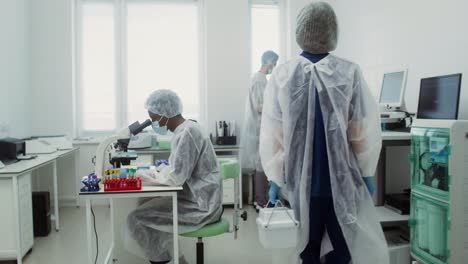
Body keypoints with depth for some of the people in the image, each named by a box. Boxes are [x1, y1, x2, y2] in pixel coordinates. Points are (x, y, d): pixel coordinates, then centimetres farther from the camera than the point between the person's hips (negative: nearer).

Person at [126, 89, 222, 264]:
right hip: (197, 198, 10)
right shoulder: (185, 129, 10)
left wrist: (145, 176, -10)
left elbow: (175, 177, -24)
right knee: (147, 205, 14)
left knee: (136, 219, -11)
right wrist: (148, 172, 5)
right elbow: (176, 169, 16)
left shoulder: (186, 134, -20)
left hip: (200, 206, -10)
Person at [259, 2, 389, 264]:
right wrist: (366, 173, 6)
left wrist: (275, 178, -1)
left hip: (301, 182, 1)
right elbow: (366, 131, -6)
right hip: (342, 181, 0)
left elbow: (272, 134, -9)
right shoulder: (350, 73, -9)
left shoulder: (282, 75, -9)